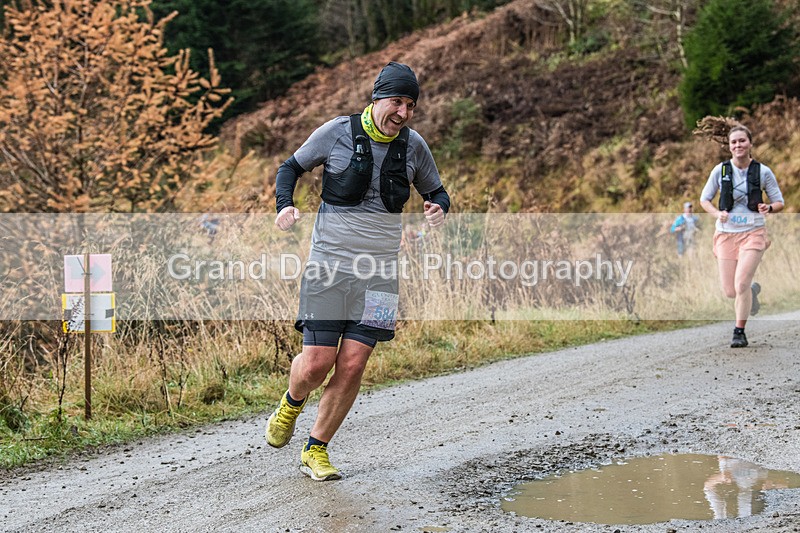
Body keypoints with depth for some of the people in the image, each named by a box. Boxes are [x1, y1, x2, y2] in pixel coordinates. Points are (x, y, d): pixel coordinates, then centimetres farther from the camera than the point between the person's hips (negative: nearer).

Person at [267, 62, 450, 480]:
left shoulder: (413, 146, 3)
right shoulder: (337, 133, -5)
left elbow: (436, 192, 17)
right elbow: (291, 167, 8)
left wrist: (439, 209, -7)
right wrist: (284, 205, -11)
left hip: (380, 269, 2)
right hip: (329, 263, -2)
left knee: (352, 365, -5)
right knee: (317, 363, -6)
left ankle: (316, 452, 14)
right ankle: (292, 404, 31)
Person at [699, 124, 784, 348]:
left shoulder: (763, 172, -3)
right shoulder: (720, 170, -1)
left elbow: (780, 202, 5)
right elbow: (704, 199, 10)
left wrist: (769, 208, -18)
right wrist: (717, 213, -10)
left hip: (753, 232, -2)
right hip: (726, 233, 2)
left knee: (741, 284, -17)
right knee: (730, 291, 3)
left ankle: (739, 331, 0)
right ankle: (752, 291, 39)